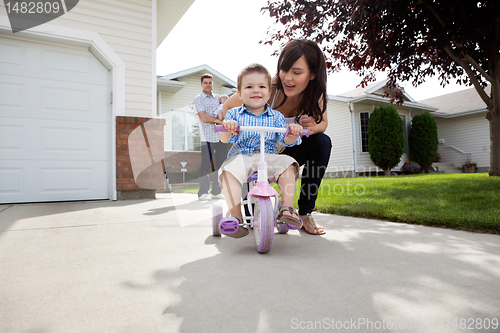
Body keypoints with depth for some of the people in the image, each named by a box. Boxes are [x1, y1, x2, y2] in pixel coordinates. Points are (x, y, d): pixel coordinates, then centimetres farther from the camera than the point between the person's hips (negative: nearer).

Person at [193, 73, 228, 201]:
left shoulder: (217, 97, 21)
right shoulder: (198, 98, 6)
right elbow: (203, 117, -6)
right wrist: (219, 121, -13)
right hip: (207, 136, -5)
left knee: (220, 164, 5)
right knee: (206, 164, -5)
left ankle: (216, 191, 13)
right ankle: (203, 192, 3)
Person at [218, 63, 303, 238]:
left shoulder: (276, 116, 10)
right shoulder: (234, 114, 8)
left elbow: (285, 140, 2)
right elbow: (224, 139, -4)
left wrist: (293, 134, -22)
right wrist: (227, 128, -27)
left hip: (268, 157, 1)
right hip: (241, 156, -1)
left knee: (287, 164, -25)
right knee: (229, 170, -32)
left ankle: (287, 208, -21)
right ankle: (235, 217, -29)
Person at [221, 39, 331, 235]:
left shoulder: (314, 93, -15)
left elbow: (323, 122, -3)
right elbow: (226, 108, -21)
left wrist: (312, 126, -29)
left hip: (288, 150, 3)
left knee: (322, 142, -24)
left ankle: (305, 213, -15)